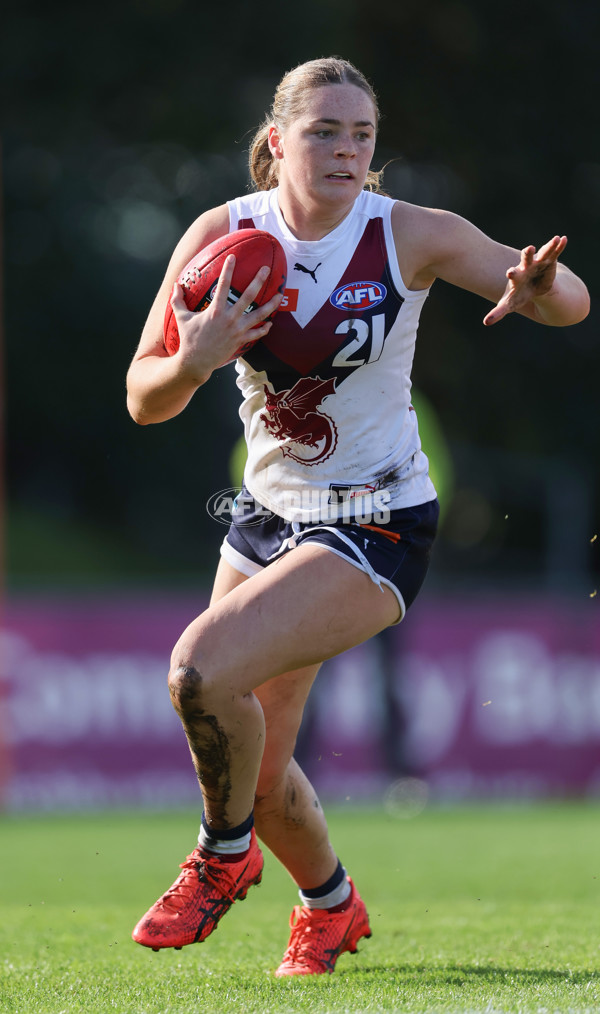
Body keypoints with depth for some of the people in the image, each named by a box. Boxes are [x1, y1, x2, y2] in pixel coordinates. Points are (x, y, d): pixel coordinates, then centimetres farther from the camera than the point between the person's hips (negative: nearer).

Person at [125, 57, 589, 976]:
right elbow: (144, 400, -5)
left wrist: (541, 287, -37)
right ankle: (331, 904, 42)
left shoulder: (410, 236, -14)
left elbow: (569, 302, -13)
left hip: (377, 529, -5)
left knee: (201, 668, -26)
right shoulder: (223, 236, -7)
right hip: (269, 516, 5)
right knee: (253, 771, 11)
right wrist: (193, 361, -28)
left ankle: (223, 855, 2)